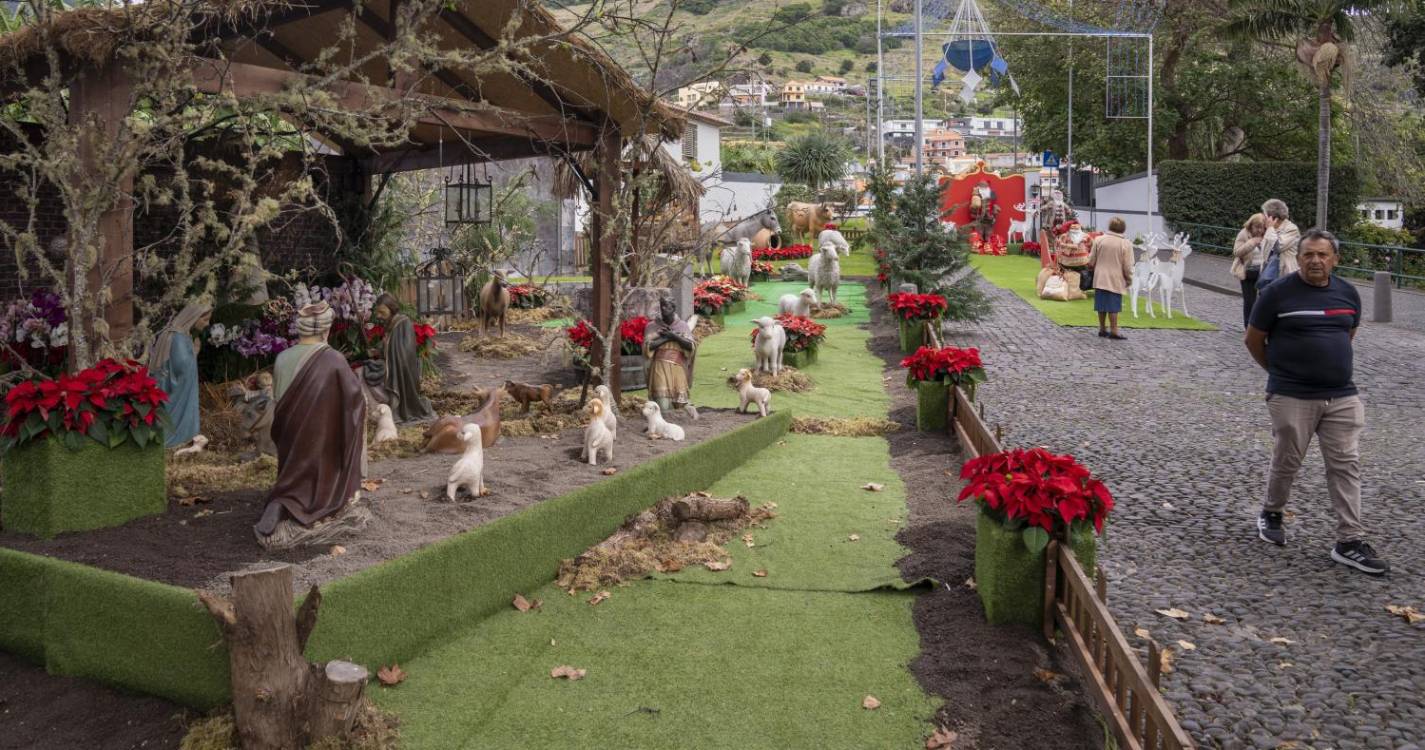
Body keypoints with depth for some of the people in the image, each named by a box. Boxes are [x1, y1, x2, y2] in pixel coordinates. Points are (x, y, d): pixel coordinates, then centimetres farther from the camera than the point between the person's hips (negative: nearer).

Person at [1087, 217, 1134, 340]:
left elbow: (1091, 262, 2)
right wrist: (1129, 280, 7)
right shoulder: (1126, 244, -10)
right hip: (1115, 280, -3)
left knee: (1102, 304, 12)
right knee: (1113, 306, 1)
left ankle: (1102, 329, 20)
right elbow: (1127, 267, -9)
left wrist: (1094, 267, 24)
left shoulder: (1098, 240, -3)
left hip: (1100, 279, 3)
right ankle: (1114, 331, 3)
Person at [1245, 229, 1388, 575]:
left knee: (1346, 465, 2)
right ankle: (1271, 514, 32)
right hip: (1291, 398, -4)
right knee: (1286, 462, 7)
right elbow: (1253, 340, 1)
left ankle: (1350, 542, 6)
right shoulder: (1278, 293, -8)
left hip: (1342, 397, 4)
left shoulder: (1348, 294, 6)